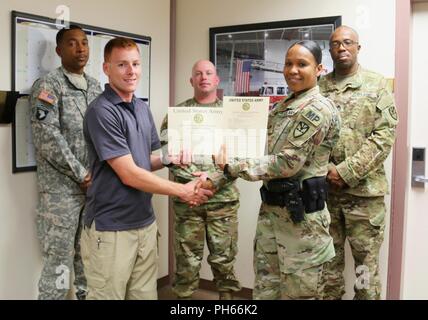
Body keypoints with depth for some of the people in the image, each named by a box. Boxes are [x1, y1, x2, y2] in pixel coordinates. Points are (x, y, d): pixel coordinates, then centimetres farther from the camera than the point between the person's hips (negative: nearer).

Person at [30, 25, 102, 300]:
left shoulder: (95, 86, 13)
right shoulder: (48, 85, -6)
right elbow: (47, 138, -15)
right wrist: (81, 175, -14)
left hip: (94, 185, 6)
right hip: (61, 188, -6)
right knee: (59, 259, -2)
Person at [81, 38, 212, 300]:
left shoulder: (143, 109, 10)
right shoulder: (101, 112, -16)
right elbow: (129, 174, -18)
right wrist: (183, 191, -12)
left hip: (146, 223, 7)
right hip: (111, 229, -7)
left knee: (146, 294, 15)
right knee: (109, 295, 6)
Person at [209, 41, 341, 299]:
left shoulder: (318, 108, -14)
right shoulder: (282, 108, 13)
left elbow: (288, 163, -20)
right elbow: (261, 151, 11)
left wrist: (233, 166, -17)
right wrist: (218, 177, 4)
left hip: (301, 213, -8)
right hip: (271, 209, 8)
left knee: (300, 293, 6)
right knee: (265, 289, 17)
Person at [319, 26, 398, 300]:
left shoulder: (376, 85, 2)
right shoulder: (318, 87, 8)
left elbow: (385, 135, -7)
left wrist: (346, 172, -14)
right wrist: (324, 170, -9)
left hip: (364, 188, -2)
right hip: (324, 188, 2)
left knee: (367, 260, 6)